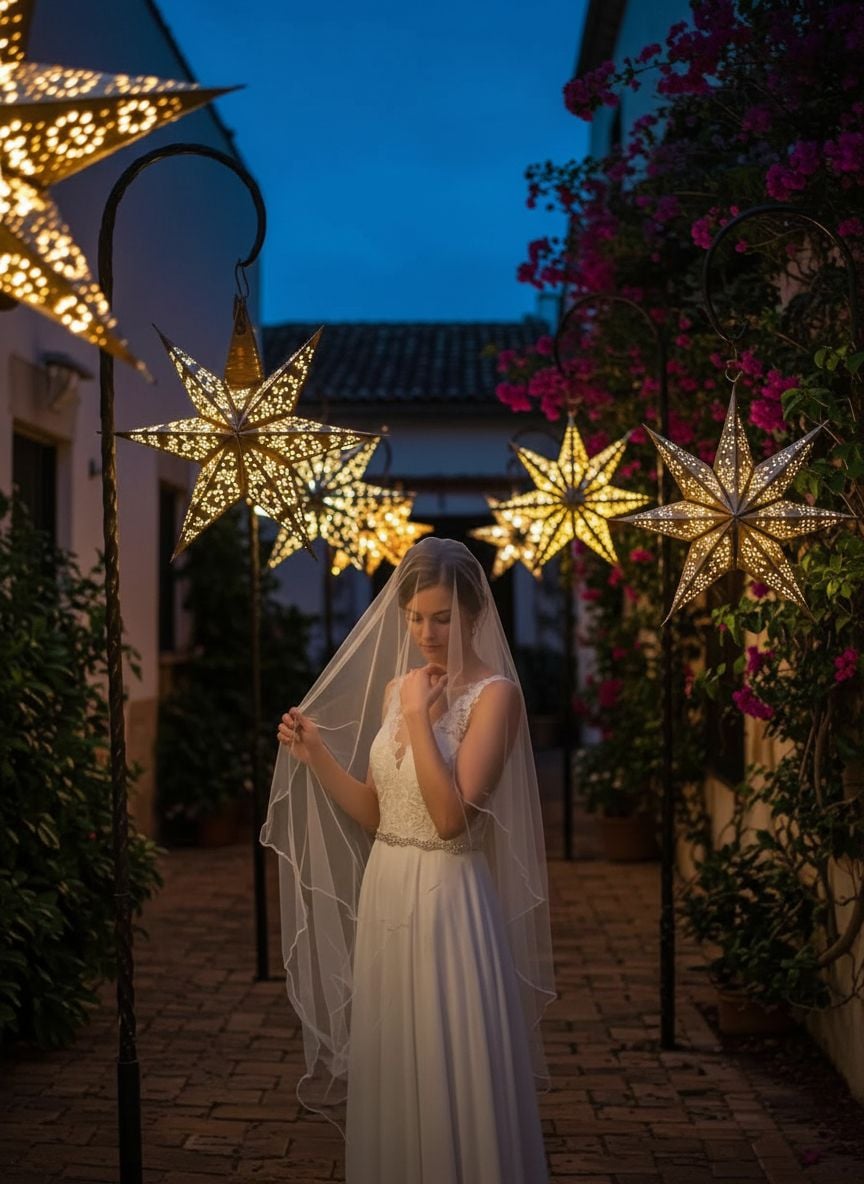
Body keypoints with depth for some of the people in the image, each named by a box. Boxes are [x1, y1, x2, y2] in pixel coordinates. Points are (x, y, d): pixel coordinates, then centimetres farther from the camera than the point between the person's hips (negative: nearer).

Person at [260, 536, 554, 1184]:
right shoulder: (396, 686, 9)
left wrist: (419, 716, -18)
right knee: (391, 1071, 16)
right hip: (385, 893, 7)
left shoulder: (494, 693, -12)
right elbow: (374, 812, 12)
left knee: (457, 1079, 1)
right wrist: (315, 755, 1)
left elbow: (451, 817, -21)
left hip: (449, 899, -7)